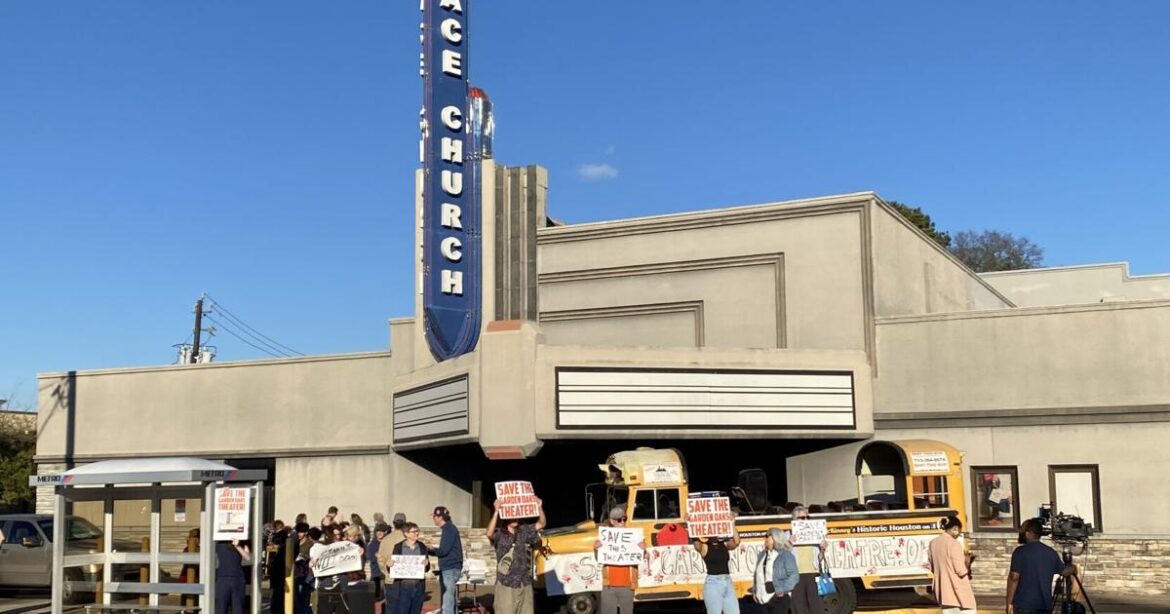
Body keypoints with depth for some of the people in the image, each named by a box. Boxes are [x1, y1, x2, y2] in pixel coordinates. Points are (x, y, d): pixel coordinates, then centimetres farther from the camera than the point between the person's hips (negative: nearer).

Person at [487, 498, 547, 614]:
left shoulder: (525, 531, 8)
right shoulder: (500, 535, -6)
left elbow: (541, 524, 2)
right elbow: (489, 533, -27)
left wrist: (539, 507, -16)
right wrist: (496, 511, -36)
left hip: (525, 584, 5)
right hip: (506, 586, -5)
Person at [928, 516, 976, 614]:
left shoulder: (933, 543, 5)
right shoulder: (954, 543, -16)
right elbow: (961, 570, -17)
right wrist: (966, 563, 1)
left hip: (943, 590, 6)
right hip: (958, 589, -6)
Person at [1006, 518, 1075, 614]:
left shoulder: (1020, 552, -10)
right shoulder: (1051, 552, 8)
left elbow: (1014, 578, -15)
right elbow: (1064, 571, 23)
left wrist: (1009, 602, -9)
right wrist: (1072, 568, 46)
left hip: (1024, 604, -5)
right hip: (1045, 604, 5)